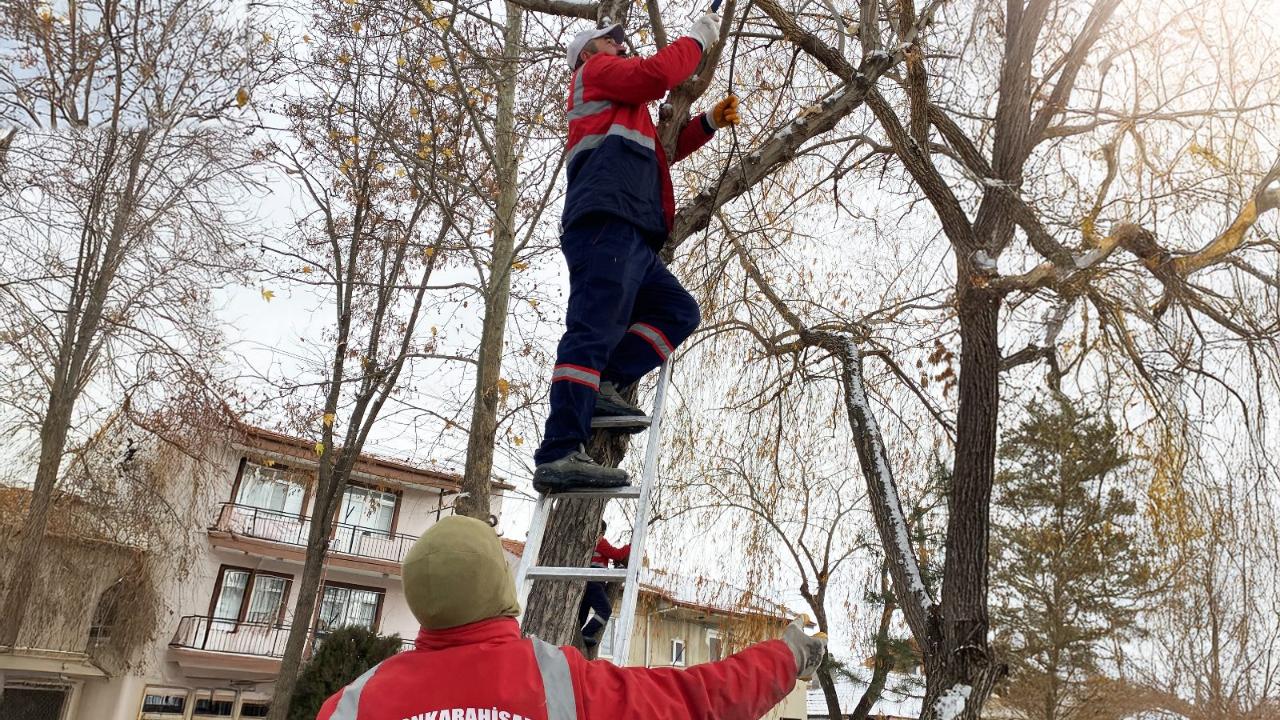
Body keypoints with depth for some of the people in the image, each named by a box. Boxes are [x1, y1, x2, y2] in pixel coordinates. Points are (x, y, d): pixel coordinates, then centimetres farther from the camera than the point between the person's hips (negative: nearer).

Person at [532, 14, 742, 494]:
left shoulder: (621, 112, 42)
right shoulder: (597, 70, 17)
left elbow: (663, 149, 40)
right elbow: (656, 74, -1)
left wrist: (710, 122, 29)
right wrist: (697, 38, 13)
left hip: (628, 237, 10)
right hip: (607, 225, -10)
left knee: (678, 310, 4)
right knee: (593, 331, -21)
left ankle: (602, 387, -11)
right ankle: (559, 456, -29)